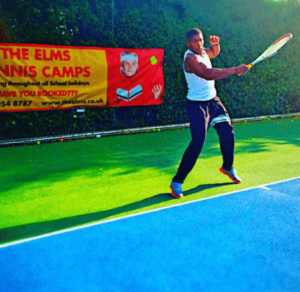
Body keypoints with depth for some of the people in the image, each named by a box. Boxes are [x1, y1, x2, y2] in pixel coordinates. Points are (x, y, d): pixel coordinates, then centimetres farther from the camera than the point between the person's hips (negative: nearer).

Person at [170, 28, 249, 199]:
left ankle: (228, 167, 38)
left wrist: (215, 44, 3)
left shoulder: (202, 52, 4)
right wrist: (235, 70, -37)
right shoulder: (191, 58, -23)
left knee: (228, 133, 12)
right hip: (197, 105, -9)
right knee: (198, 143, -17)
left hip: (213, 101, 9)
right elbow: (209, 74, -37)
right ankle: (177, 182, -6)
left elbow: (215, 53, 27)